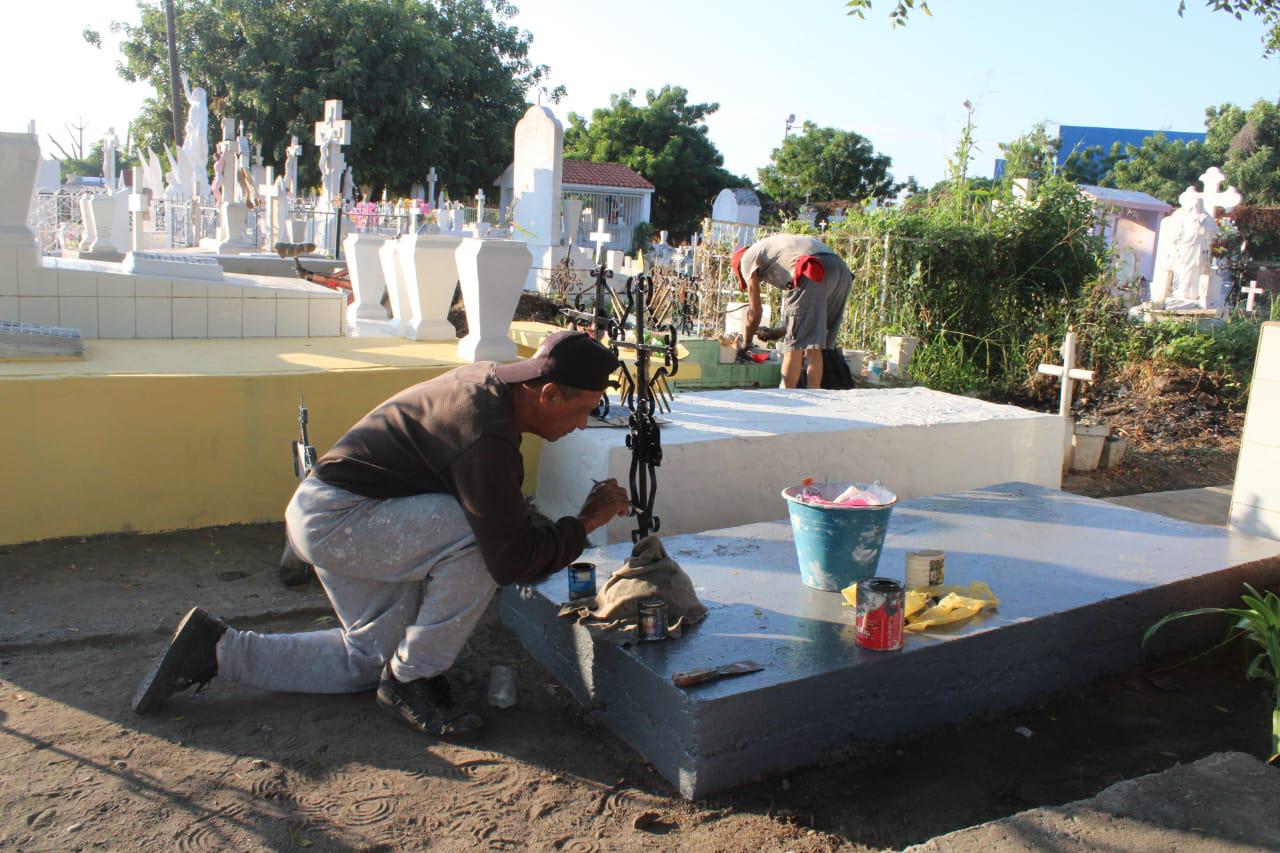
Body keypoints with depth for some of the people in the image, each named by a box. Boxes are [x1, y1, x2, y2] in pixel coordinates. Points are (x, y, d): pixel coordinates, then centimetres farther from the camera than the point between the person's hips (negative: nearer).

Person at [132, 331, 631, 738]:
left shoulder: (489, 379, 1)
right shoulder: (486, 439, -29)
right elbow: (512, 560, -26)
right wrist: (584, 524, -13)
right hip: (335, 517, -10)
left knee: (371, 658, 18)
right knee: (479, 540, -27)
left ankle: (216, 651, 21)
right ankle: (412, 680, -8)